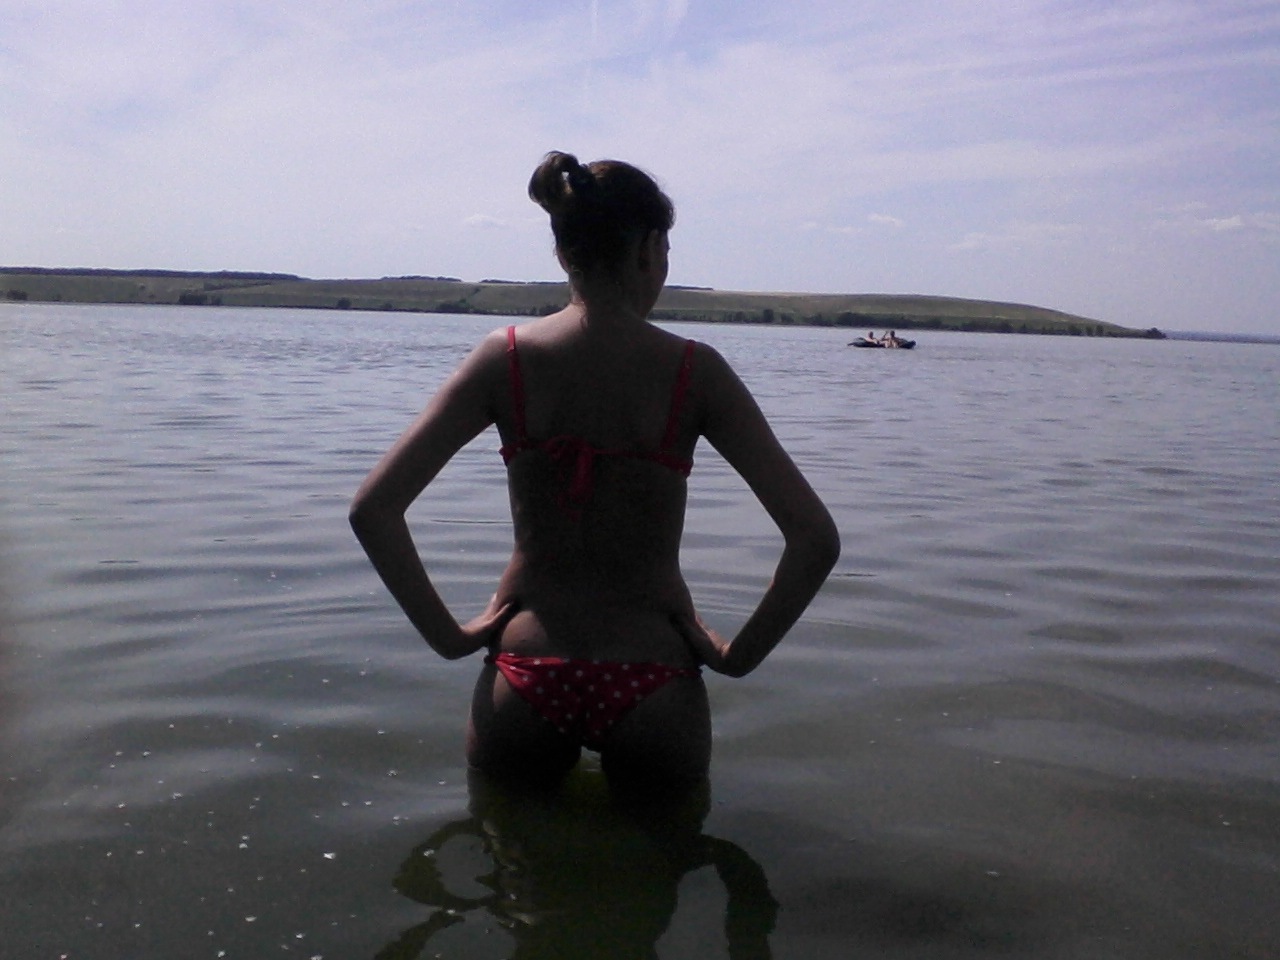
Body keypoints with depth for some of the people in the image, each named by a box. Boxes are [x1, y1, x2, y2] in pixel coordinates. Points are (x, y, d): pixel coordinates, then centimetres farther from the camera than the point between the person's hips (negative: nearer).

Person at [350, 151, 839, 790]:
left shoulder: (504, 359, -4)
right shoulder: (694, 371, -8)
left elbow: (372, 510, -7)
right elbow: (815, 538, -12)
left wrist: (448, 636, 1)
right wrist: (739, 655, 0)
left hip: (523, 674, 2)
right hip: (651, 685, -1)